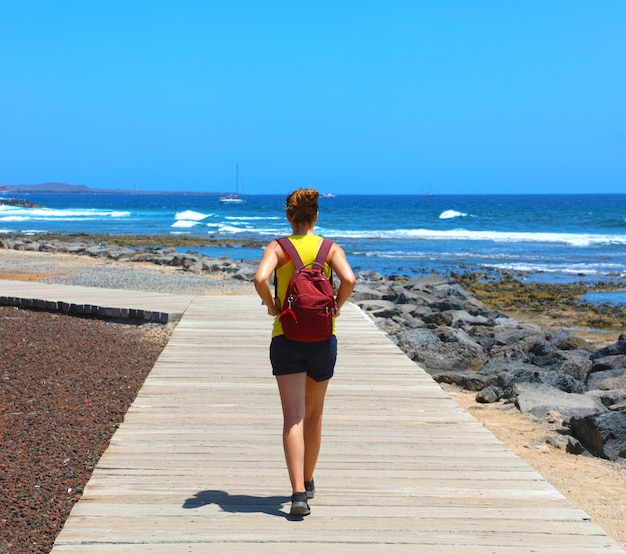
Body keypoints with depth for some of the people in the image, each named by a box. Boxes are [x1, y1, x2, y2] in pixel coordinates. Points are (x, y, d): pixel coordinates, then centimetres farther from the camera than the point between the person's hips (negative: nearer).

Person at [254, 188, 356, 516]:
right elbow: (349, 280, -18)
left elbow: (260, 279, -20)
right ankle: (308, 482, 33)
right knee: (313, 415, 19)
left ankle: (298, 493, -19)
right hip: (323, 339, 2)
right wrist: (337, 307, -2)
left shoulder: (277, 248, -2)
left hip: (285, 338, -2)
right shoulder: (330, 248, 0)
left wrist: (271, 306, -4)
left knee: (293, 418, -6)